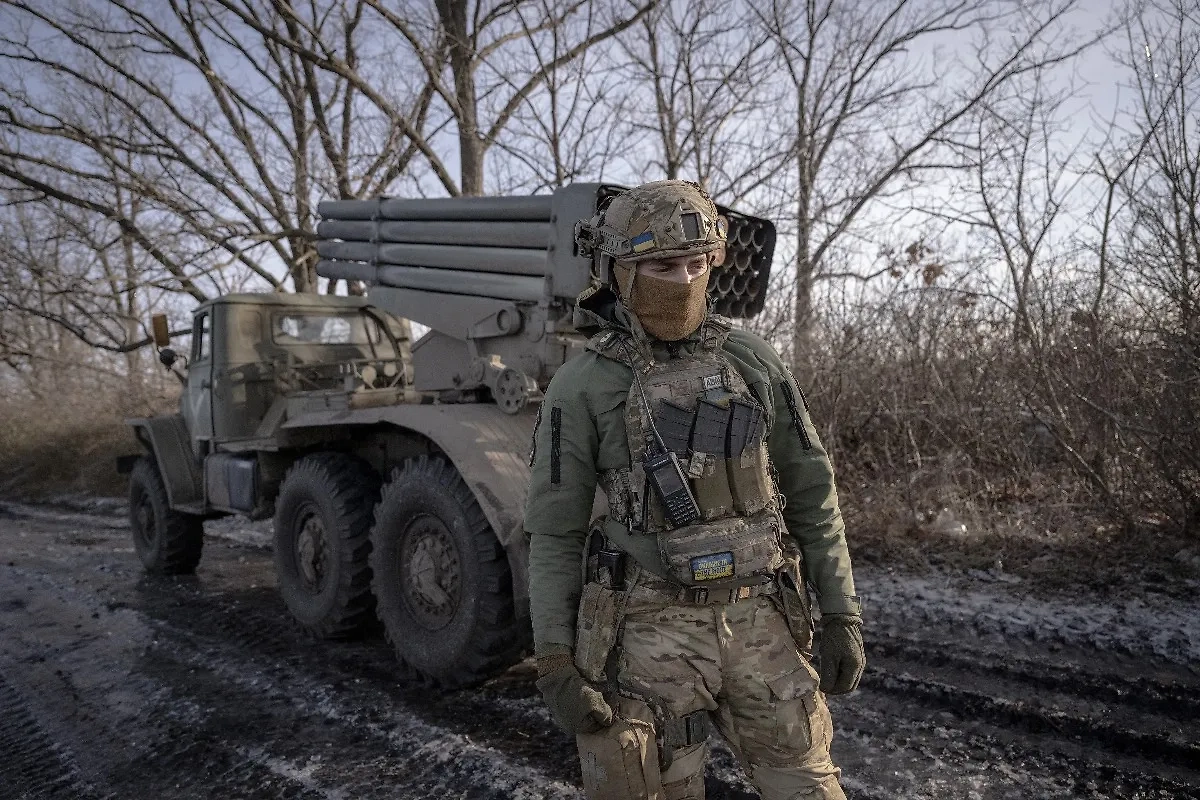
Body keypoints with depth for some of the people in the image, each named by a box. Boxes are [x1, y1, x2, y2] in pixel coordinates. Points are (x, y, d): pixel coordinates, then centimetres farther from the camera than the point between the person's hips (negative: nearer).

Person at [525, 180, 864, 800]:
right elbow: (554, 534, -3)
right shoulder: (581, 388, -7)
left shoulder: (753, 362, 1)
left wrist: (842, 615, 5)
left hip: (759, 624, 3)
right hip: (651, 631, -2)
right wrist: (554, 664, -7)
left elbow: (810, 494, 6)